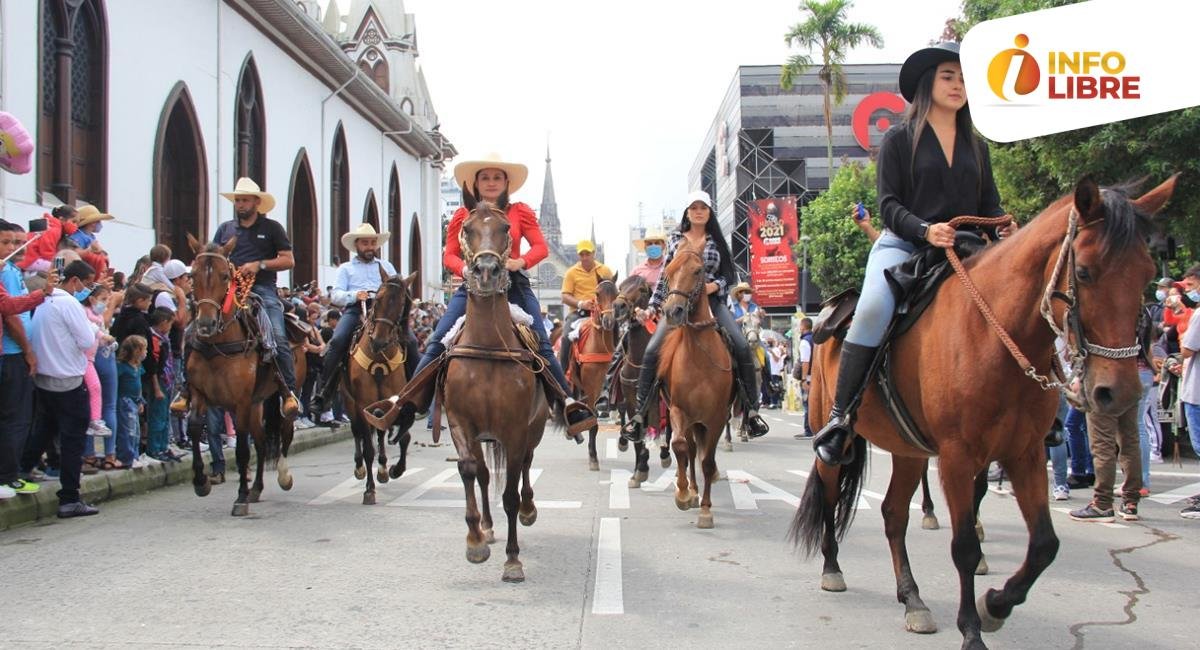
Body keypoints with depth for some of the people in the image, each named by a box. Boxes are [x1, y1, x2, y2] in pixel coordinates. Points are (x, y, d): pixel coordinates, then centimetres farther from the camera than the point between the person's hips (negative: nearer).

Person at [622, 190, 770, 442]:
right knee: (652, 350, -20)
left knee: (742, 347, -20)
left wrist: (715, 285, -10)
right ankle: (639, 415, -13)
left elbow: (730, 275, 11)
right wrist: (652, 308, 6)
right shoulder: (675, 239, 12)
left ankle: (751, 411, -10)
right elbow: (665, 277, 13)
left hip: (712, 301, 0)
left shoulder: (717, 241, 12)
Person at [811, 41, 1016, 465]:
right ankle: (840, 416, -26)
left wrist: (1006, 228, -8)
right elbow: (889, 204, -3)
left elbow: (990, 205, 16)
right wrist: (926, 230, -21)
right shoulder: (900, 139, 5)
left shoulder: (976, 147, 19)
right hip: (904, 245, -5)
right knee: (873, 310, -33)